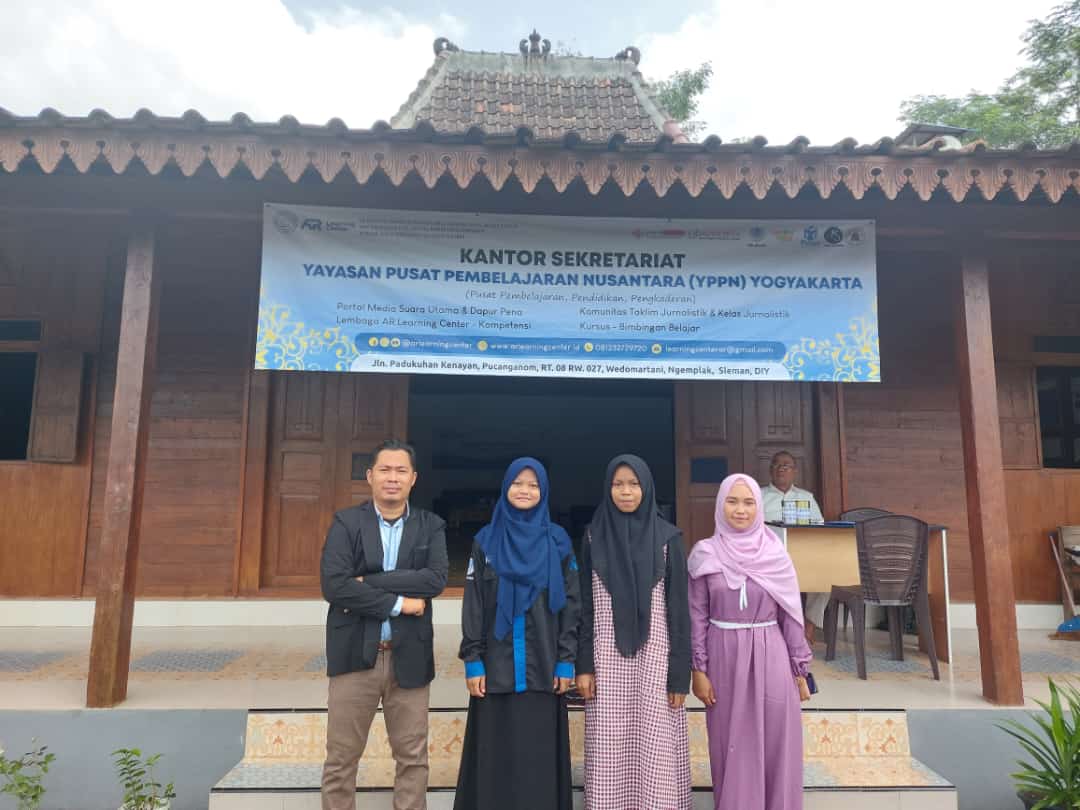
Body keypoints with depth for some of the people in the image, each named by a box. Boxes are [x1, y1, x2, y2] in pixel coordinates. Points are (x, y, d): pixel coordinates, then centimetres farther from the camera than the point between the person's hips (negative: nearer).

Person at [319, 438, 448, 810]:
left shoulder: (431, 526, 4)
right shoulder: (346, 522, 0)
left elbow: (436, 579, -11)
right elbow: (333, 584, -13)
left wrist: (369, 583, -15)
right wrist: (397, 602, -14)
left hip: (409, 657, 1)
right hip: (356, 655, -1)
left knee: (413, 759, 10)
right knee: (341, 759, 9)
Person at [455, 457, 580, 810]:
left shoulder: (558, 541, 3)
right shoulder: (486, 540, 3)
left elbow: (571, 604, 1)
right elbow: (472, 605, 1)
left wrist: (566, 661, -4)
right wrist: (472, 661, -5)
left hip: (542, 666, 0)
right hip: (497, 665, 0)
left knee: (540, 755, 5)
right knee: (496, 754, 4)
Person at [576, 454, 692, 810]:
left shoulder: (667, 537, -1)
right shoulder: (594, 536, 3)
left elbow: (679, 608, -1)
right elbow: (585, 605, 4)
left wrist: (680, 673, -5)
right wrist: (584, 665, -1)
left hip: (654, 657, -1)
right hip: (607, 658, 1)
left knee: (656, 751, 2)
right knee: (610, 752, 5)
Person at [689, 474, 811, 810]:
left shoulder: (775, 553, 0)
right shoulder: (705, 554, -3)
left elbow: (790, 614, 5)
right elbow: (697, 616, 0)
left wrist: (799, 668, 5)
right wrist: (698, 669, -4)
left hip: (770, 656, 1)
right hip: (724, 657, 0)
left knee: (776, 743, 6)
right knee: (731, 745, 9)